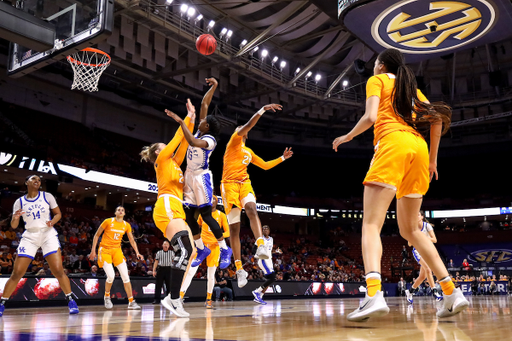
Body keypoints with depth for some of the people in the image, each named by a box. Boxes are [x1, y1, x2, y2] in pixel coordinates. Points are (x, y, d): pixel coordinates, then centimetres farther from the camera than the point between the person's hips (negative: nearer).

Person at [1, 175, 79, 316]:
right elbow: (13, 226, 4)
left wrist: (52, 221, -13)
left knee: (58, 270, -13)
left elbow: (58, 213, 9)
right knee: (17, 273, -5)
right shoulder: (19, 202, 5)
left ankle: (71, 301, -2)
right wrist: (15, 218, -19)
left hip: (48, 234, -1)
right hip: (29, 237, 1)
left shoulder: (47, 196, 4)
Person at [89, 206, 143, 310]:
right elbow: (97, 235, 0)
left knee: (125, 276, -5)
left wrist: (137, 253, -2)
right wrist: (93, 250, -4)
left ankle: (131, 302, 0)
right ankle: (107, 296, 12)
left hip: (117, 250, 4)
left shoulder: (126, 225, 5)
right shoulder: (108, 221, -6)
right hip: (105, 250, -4)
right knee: (111, 276, -18)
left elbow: (132, 240, 10)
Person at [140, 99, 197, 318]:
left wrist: (191, 121, 26)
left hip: (175, 210, 9)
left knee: (183, 253, 0)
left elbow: (184, 143, 28)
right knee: (185, 250, -22)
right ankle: (174, 298, -24)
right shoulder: (162, 160, 8)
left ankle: (172, 298, 0)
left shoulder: (173, 163, 28)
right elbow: (177, 138, 9)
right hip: (167, 208, -9)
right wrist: (188, 118, 17)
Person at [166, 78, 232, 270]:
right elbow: (204, 104, 10)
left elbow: (193, 142, -37)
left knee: (206, 215, -10)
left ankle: (225, 249, 1)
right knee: (189, 216, 8)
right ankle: (201, 250, 20)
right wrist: (213, 88, 7)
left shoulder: (210, 139, -17)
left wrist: (181, 122, -32)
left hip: (201, 177, -8)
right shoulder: (201, 131, 5)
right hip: (190, 176, 8)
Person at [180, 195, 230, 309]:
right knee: (191, 271, -12)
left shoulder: (221, 215, 6)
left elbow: (227, 232, 2)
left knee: (211, 275, 2)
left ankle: (209, 299, 16)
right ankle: (180, 296, -14)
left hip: (214, 246, 0)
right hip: (202, 244, 1)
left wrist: (221, 235, -19)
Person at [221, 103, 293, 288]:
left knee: (251, 209, -29)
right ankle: (239, 269, -4)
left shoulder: (249, 151, 27)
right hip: (230, 184, -5)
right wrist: (262, 110, -12)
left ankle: (261, 246, -49)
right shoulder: (234, 141, 7)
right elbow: (247, 125, -8)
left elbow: (265, 165, 33)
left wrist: (282, 158, 27)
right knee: (234, 228, -7)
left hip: (244, 184, 5)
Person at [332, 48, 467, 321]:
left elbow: (371, 117, -4)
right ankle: (452, 293, 9)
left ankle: (374, 295, -36)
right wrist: (432, 158, 23)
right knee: (410, 230, 15)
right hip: (419, 147, 7)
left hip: (392, 144, -6)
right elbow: (437, 118, 17)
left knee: (371, 224, -14)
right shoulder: (411, 86, 29)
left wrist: (347, 136, 12)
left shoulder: (377, 80, 12)